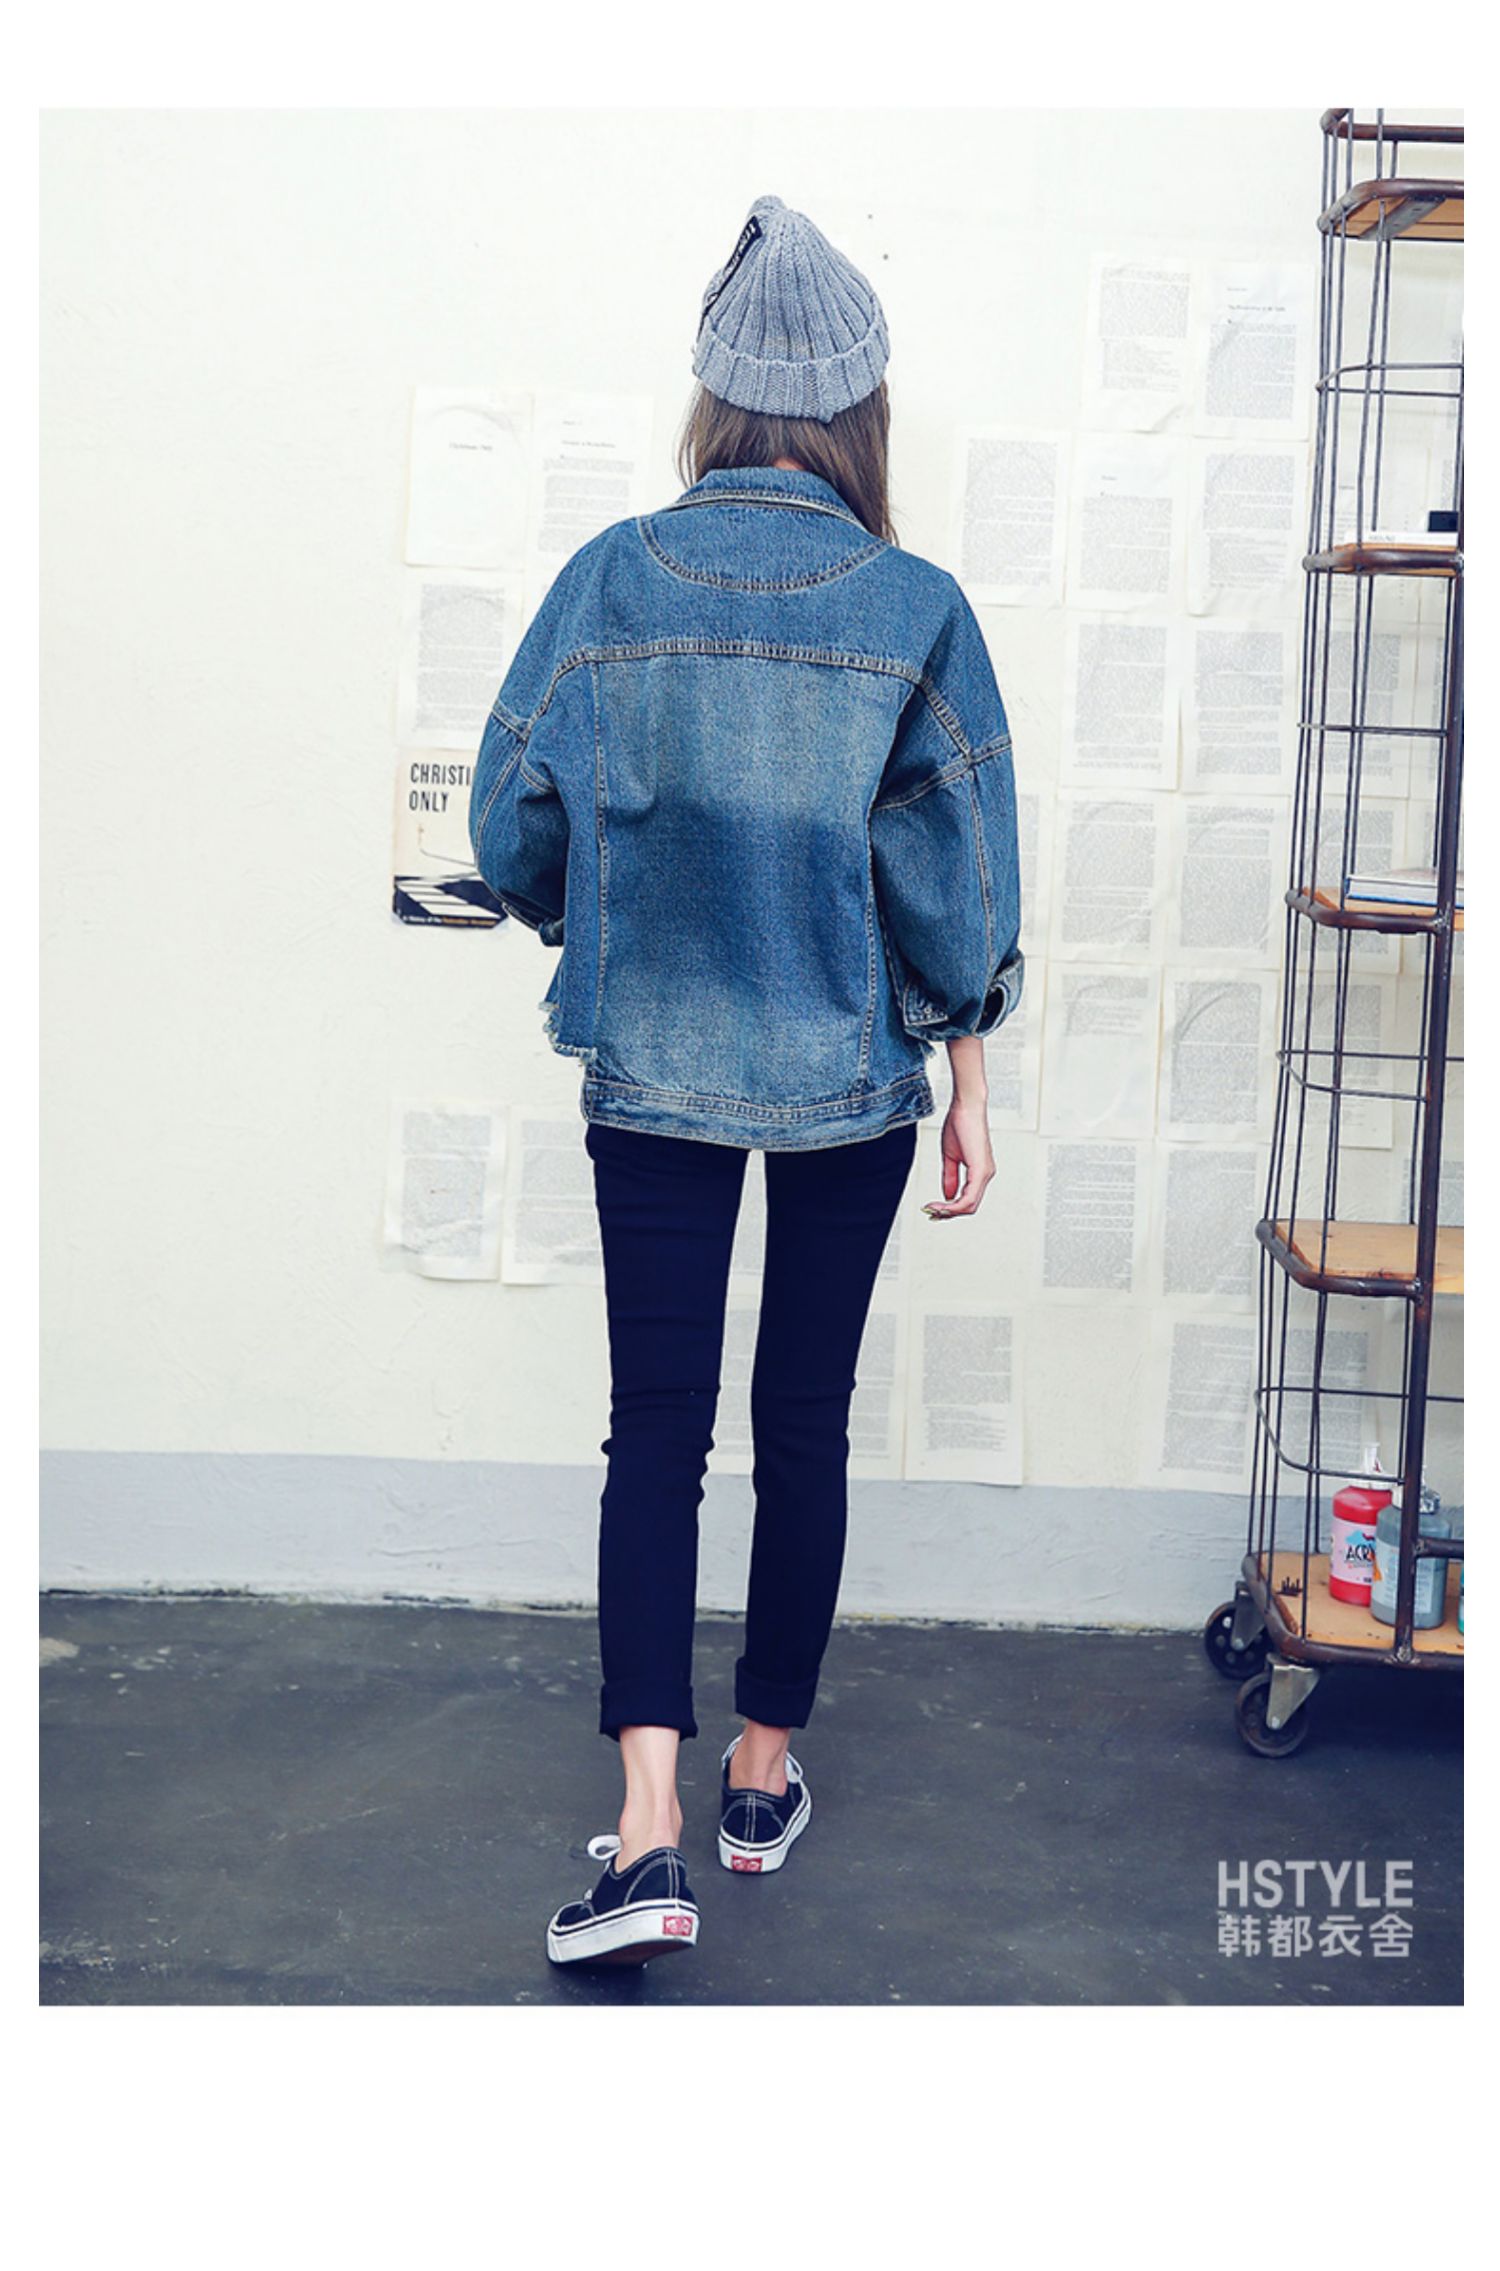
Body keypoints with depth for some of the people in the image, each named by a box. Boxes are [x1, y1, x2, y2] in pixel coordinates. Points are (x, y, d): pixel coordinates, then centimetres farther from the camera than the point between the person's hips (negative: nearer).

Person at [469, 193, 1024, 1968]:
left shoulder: (607, 581, -6)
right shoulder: (914, 609, -8)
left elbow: (514, 829, 0)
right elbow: (957, 882, -6)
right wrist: (968, 1084, 5)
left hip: (651, 1067, 0)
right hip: (851, 1073, 0)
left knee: (657, 1427, 5)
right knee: (806, 1420, 14)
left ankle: (650, 1834, -6)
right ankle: (765, 1775, 27)